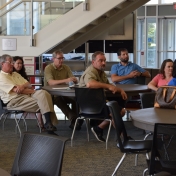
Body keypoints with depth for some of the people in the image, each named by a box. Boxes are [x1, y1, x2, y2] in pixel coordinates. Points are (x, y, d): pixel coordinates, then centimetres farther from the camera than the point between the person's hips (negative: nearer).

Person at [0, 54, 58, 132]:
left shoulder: (16, 74, 23)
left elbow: (28, 84, 13)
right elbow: (16, 90, -14)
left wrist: (23, 86, -12)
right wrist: (33, 91, -8)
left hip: (26, 95, 8)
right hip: (15, 101, -8)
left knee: (43, 93, -19)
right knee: (42, 102, -23)